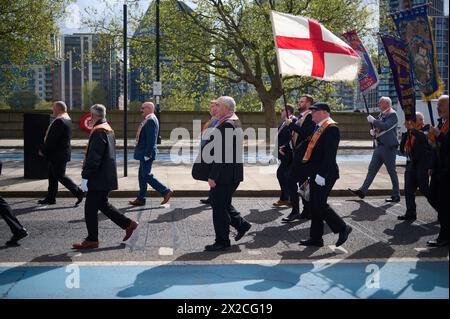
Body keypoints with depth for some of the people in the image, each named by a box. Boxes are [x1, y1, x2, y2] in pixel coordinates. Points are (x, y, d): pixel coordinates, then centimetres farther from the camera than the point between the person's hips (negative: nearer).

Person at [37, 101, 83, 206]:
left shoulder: (59, 121, -21)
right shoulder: (67, 119, 11)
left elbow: (51, 139, -22)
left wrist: (43, 150, -11)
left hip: (58, 154, -10)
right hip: (62, 153, 10)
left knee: (60, 176, -4)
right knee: (52, 176, 14)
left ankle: (78, 193, -2)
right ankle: (50, 198, 20)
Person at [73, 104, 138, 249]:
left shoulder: (98, 132, -18)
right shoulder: (109, 130, 13)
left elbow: (93, 158, -23)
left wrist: (85, 177, -19)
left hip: (98, 179, -10)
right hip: (107, 177, 10)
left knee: (90, 208, 0)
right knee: (102, 204, 20)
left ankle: (92, 240, 9)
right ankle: (128, 224, 20)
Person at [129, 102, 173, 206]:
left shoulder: (151, 121, -18)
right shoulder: (148, 120, 13)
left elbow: (151, 139, -23)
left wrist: (147, 154, -23)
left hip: (146, 154, -10)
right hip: (143, 153, 10)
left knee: (146, 175, -6)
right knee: (142, 176, 13)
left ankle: (166, 191, 0)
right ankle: (140, 199, 19)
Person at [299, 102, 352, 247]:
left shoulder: (331, 128, -15)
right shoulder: (319, 127, 15)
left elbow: (330, 154, -22)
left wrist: (321, 175, -26)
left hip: (324, 175, -10)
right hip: (316, 174, 10)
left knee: (319, 205, -9)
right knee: (315, 205, 11)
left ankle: (342, 228, 6)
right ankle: (315, 238, 17)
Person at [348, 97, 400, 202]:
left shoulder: (392, 115, -11)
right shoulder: (382, 114, 15)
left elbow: (385, 126, -27)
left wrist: (373, 120, -19)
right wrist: (374, 131, 5)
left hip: (389, 147, -9)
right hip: (379, 146, 9)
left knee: (392, 172, -2)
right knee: (372, 169, 8)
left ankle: (396, 196, 7)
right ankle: (362, 191, 11)